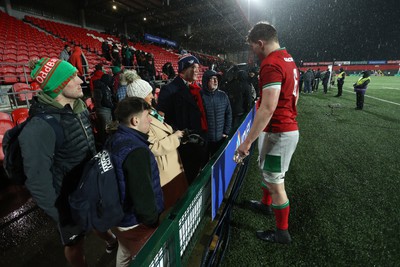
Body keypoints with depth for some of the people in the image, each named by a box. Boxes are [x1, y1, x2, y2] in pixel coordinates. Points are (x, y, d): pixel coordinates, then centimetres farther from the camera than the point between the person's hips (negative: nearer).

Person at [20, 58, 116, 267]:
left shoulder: (79, 108, -5)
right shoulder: (40, 126, -30)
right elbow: (37, 179, -25)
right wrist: (60, 214, -16)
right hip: (69, 199, -7)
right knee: (75, 243, 19)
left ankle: (112, 242, 61)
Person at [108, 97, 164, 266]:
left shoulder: (113, 140, -2)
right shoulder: (136, 150, -32)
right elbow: (143, 195, -30)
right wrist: (153, 222, -15)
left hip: (119, 216, 8)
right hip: (137, 223, -8)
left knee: (125, 253, 32)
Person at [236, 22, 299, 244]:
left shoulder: (271, 64, -19)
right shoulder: (289, 60, 12)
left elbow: (268, 108, -28)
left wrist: (247, 141, -24)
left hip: (277, 132, -10)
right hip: (290, 127, 10)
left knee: (275, 182, 5)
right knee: (268, 172, 27)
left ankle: (283, 233, 24)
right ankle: (266, 204, 50)